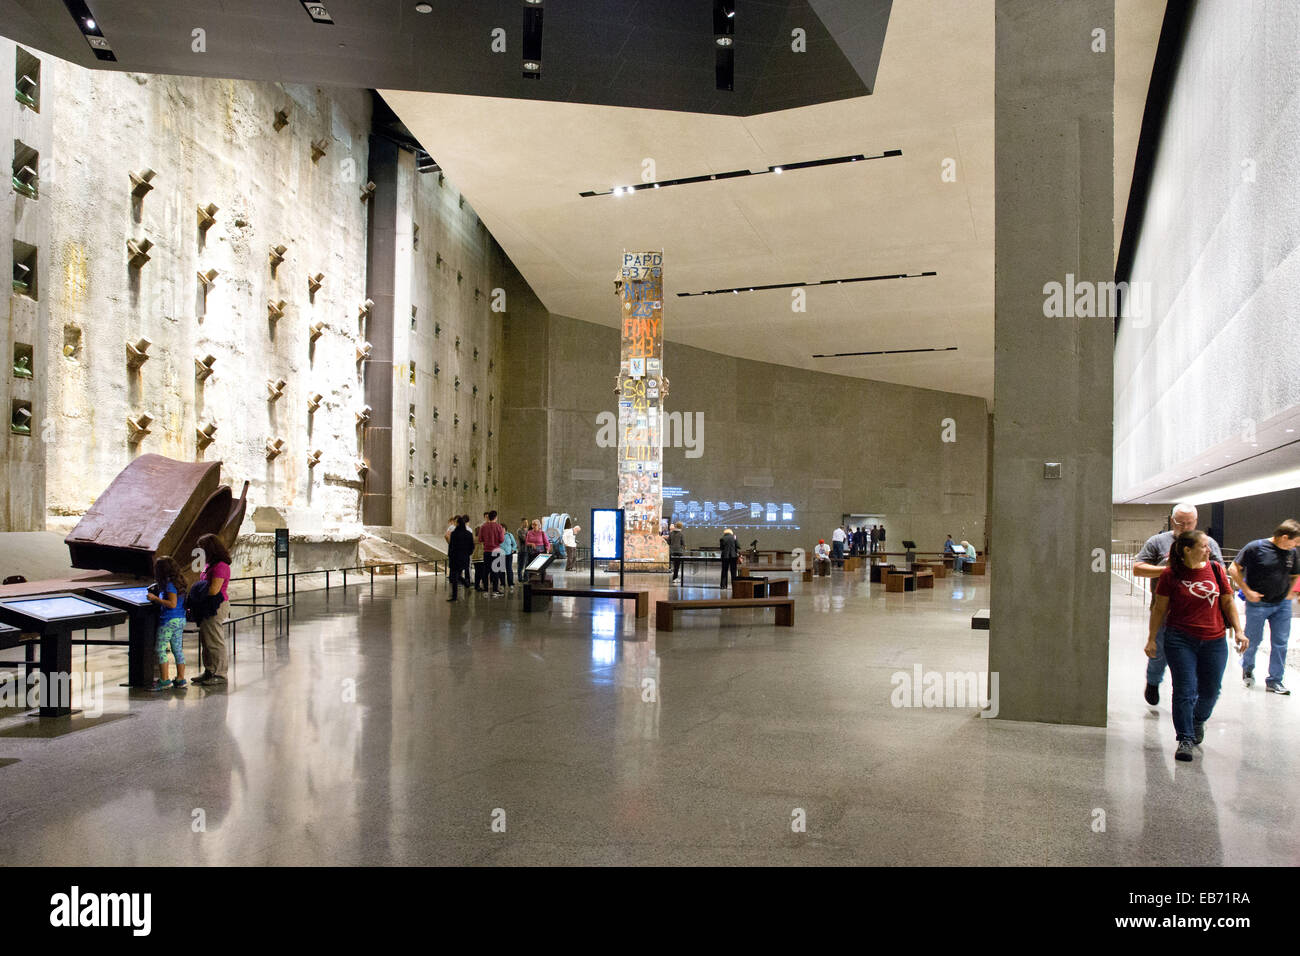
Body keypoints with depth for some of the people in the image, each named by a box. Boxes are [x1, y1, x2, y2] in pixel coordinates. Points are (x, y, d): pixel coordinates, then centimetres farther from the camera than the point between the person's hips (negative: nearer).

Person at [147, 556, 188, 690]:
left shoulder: (169, 585, -15)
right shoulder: (178, 582, 12)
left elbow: (172, 604, -21)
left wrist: (155, 598, -15)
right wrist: (157, 596, 16)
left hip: (169, 621, -9)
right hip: (180, 620, 9)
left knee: (160, 649, -1)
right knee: (178, 649, 12)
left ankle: (164, 680, 0)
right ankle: (180, 679, 15)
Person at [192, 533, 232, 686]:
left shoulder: (221, 567, -20)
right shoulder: (210, 565, 12)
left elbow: (213, 590, -24)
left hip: (217, 608, -10)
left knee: (215, 642, -2)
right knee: (206, 640, 17)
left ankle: (220, 674, 7)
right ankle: (210, 671, 27)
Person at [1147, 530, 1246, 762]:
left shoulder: (1216, 570, 3)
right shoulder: (1170, 575, -5)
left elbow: (1228, 602, 11)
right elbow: (1159, 609, 1)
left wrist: (1238, 631, 4)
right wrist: (1151, 639, 2)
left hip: (1214, 642, 3)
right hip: (1180, 640, -3)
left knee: (1210, 691, 11)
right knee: (1184, 691, -6)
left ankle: (1198, 721, 40)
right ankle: (1186, 739, 2)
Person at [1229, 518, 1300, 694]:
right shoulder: (1256, 547, -14)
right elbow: (1234, 569, -10)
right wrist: (1247, 591, -12)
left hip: (1282, 604, 4)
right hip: (1257, 603, -4)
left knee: (1280, 643, 3)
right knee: (1253, 640, 8)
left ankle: (1274, 681, 15)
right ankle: (1247, 667, 36)